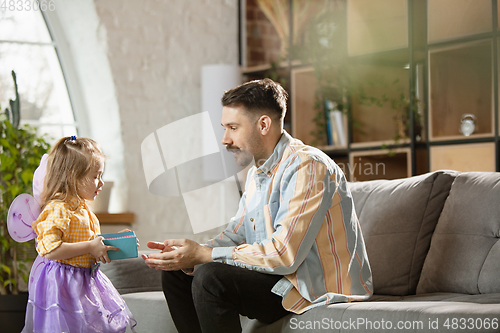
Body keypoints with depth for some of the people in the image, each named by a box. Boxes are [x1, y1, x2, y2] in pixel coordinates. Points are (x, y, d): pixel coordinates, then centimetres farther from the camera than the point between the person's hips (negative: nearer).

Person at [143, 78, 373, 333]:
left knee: (210, 278, -27)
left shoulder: (307, 167, -20)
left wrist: (204, 255, -24)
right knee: (176, 272, 6)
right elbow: (237, 234, 12)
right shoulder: (258, 171, 13)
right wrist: (185, 254, -8)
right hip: (288, 275, 10)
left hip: (321, 288, -10)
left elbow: (284, 254, -28)